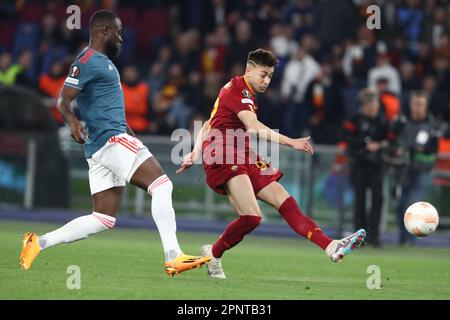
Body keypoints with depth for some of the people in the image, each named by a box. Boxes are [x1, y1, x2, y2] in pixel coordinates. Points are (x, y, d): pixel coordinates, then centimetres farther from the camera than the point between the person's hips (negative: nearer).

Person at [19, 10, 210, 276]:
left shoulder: (103, 61, 21)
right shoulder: (88, 61, -10)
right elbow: (63, 101, -17)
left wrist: (125, 127, 41)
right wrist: (73, 122, -36)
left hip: (101, 146, 10)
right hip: (111, 140, -10)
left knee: (103, 219, 7)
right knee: (161, 184, -16)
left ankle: (39, 243, 8)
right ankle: (173, 257, -23)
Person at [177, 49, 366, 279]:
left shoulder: (246, 94, 24)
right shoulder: (238, 89, -9)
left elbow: (208, 124, 29)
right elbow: (254, 128, -23)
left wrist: (196, 153, 27)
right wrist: (291, 142, -29)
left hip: (243, 159, 10)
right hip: (223, 157, -10)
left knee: (287, 203, -3)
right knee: (251, 216, -25)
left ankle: (331, 247, -13)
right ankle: (213, 253, -2)